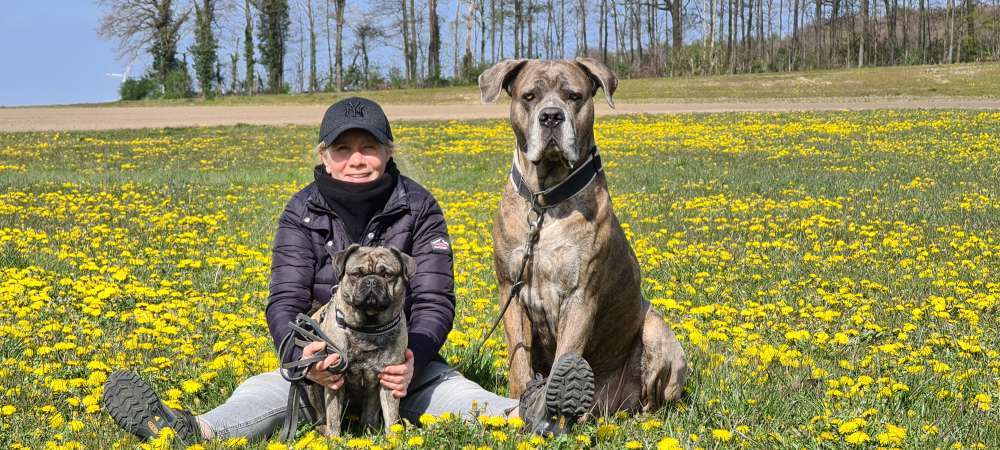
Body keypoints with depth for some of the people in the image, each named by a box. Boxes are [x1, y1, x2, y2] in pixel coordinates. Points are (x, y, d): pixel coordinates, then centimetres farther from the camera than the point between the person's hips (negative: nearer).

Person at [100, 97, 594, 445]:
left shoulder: (418, 208, -4)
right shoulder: (303, 213, -2)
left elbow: (434, 299, -10)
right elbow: (285, 300, -11)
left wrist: (415, 357, -34)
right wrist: (301, 354, -35)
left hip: (403, 358, 0)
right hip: (326, 360, 0)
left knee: (447, 386, -33)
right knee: (264, 390, -30)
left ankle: (522, 414, -64)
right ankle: (195, 433, -62)